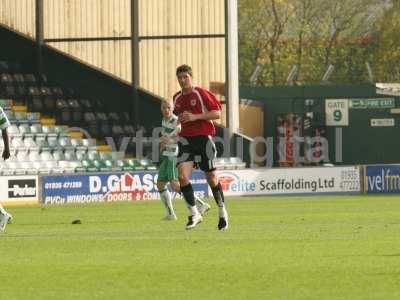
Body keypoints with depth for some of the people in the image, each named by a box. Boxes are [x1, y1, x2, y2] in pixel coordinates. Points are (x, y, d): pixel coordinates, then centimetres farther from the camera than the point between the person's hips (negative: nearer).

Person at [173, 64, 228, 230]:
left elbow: (217, 113, -10)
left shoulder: (201, 93, -5)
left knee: (211, 177, 4)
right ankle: (194, 213, -9)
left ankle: (222, 212, 24)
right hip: (186, 140, 4)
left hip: (203, 137, -4)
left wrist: (195, 117, -18)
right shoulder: (177, 98, 11)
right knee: (182, 174, -16)